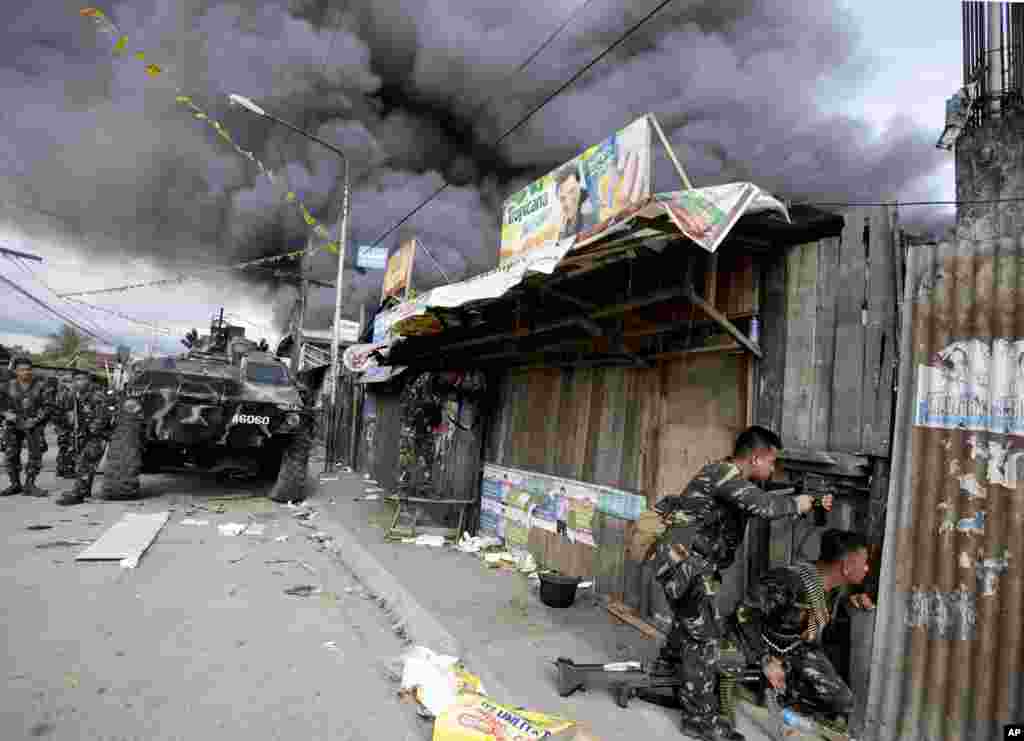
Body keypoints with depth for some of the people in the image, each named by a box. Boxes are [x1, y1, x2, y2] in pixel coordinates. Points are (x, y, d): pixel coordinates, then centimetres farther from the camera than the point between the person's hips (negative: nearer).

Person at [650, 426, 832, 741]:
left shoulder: (733, 481, 11)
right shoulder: (722, 473, -20)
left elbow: (763, 504, 19)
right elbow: (766, 506, -31)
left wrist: (813, 504, 11)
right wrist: (796, 504, -11)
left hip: (686, 560, 10)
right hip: (684, 561, -10)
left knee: (689, 617, 30)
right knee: (705, 633, -4)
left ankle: (668, 663, 52)